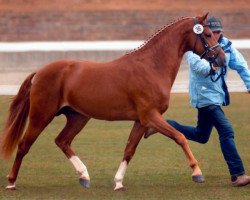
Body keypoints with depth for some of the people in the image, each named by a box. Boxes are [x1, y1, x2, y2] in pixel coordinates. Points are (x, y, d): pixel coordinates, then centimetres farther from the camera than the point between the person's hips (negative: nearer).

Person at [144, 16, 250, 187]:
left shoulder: (227, 46, 4)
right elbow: (196, 63, -32)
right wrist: (210, 68, -52)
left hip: (217, 94, 8)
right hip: (204, 94, -8)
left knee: (201, 136, 19)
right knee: (226, 131, -18)